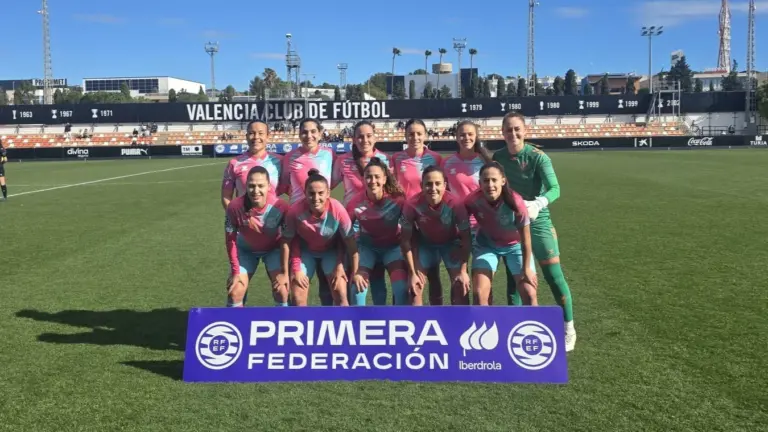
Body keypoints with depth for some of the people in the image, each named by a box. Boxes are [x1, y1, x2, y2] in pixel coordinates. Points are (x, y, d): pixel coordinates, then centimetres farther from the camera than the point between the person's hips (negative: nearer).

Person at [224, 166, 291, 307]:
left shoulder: (281, 207, -33)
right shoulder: (235, 207, -32)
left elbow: (286, 241, -19)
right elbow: (230, 240, -16)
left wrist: (284, 272, -14)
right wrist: (235, 272, -12)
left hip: (273, 249, 0)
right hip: (246, 250, 1)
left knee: (281, 290, -11)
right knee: (235, 292, -5)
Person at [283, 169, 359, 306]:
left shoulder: (337, 209, -33)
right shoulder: (295, 211, -33)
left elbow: (350, 242, -21)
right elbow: (288, 240, -16)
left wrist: (355, 273, -17)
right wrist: (296, 269, -13)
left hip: (331, 251, 0)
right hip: (305, 251, 1)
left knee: (340, 295, -10)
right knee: (297, 296, -4)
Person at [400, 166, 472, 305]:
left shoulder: (456, 203, -34)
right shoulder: (412, 204, -32)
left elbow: (466, 238, -21)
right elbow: (405, 240, -19)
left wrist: (463, 271, -23)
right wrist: (412, 273, -18)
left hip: (451, 242, -1)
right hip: (425, 243, 1)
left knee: (460, 286, -11)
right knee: (415, 287, -7)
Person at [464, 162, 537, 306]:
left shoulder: (515, 202, -34)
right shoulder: (473, 200, -29)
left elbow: (525, 238, -21)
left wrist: (526, 268, -12)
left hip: (515, 245, -1)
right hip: (486, 244, 1)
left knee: (529, 294, -6)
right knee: (479, 294, -9)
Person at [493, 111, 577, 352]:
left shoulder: (537, 157, -15)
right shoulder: (498, 158, -1)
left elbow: (555, 189, -25)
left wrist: (538, 204, -44)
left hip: (537, 222, -4)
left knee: (554, 276, -4)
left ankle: (568, 329, 12)